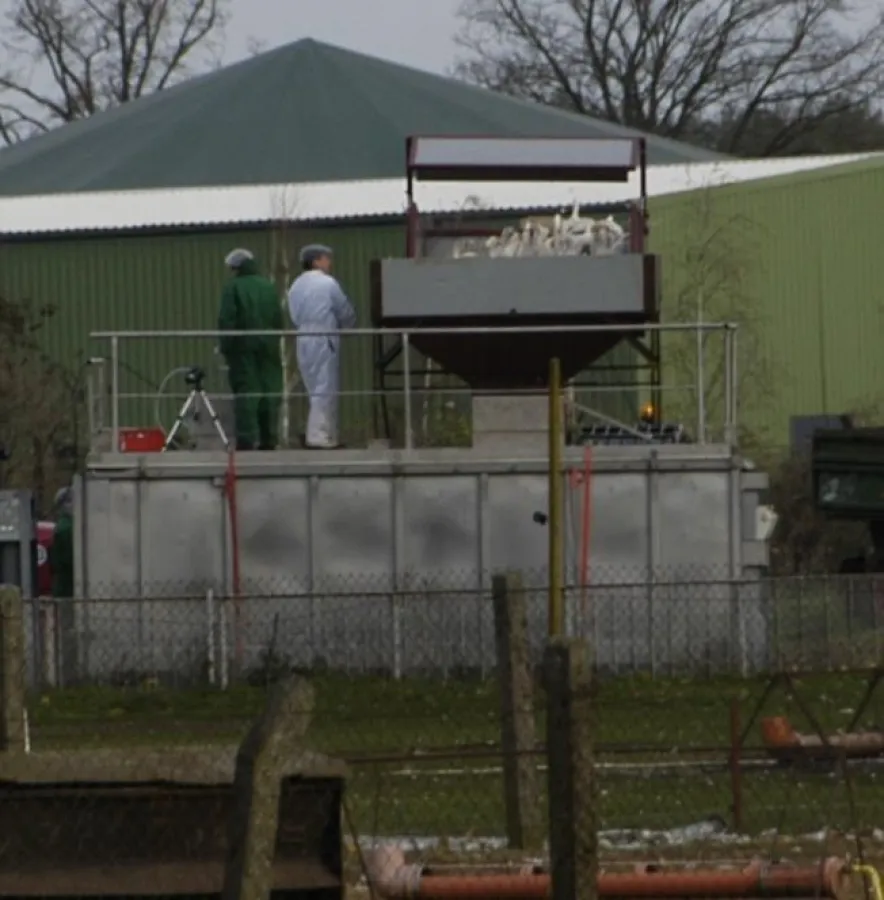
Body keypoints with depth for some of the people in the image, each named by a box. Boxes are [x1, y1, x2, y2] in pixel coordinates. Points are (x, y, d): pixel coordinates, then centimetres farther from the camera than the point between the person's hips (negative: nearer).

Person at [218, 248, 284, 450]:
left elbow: (227, 321, -11)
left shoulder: (233, 288, -6)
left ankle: (246, 439, -11)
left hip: (243, 348, -4)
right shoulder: (269, 287, 10)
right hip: (268, 348, 4)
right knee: (270, 393, 7)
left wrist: (225, 347, -6)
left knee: (245, 394, -5)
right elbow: (278, 320, 12)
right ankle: (268, 439, 8)